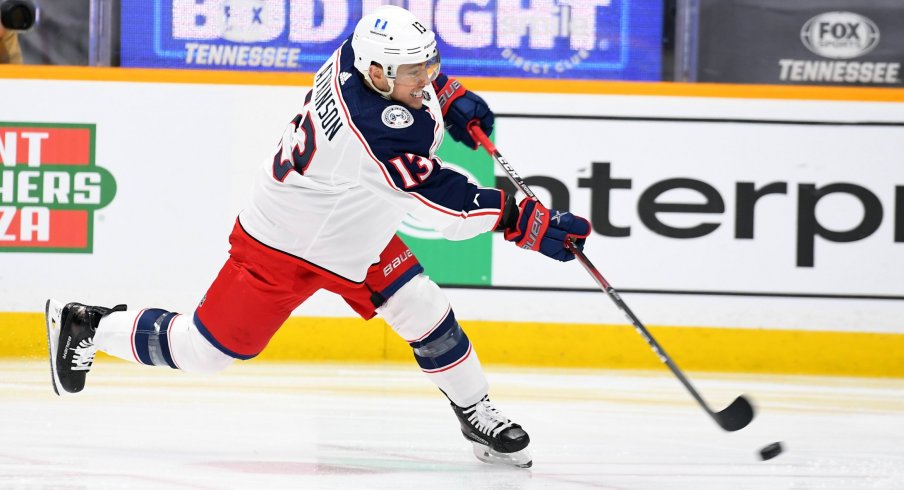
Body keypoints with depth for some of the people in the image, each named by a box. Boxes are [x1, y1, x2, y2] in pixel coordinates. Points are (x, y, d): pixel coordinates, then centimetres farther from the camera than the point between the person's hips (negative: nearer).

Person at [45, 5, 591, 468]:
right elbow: (449, 205, -38)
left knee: (425, 313, 1)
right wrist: (534, 224, -37)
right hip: (282, 245, -9)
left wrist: (450, 96, 3)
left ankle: (479, 418, 17)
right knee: (205, 348, 2)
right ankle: (87, 326, 22)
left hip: (355, 228, 9)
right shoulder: (382, 131, -40)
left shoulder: (358, 54, -16)